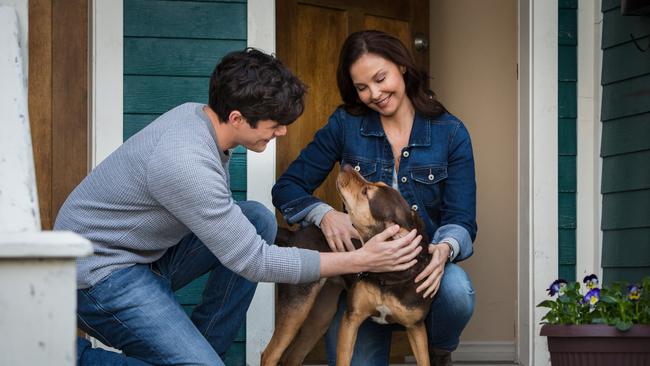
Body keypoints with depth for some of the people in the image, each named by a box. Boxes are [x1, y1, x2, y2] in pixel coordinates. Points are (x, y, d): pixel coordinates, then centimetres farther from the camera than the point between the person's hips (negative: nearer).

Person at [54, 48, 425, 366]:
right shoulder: (186, 162, -30)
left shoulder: (197, 113, -2)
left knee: (258, 219, 1)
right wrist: (360, 260, -22)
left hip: (148, 253, 9)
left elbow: (221, 215, 15)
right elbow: (252, 262, -24)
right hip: (99, 273, -9)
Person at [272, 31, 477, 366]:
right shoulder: (345, 125, -2)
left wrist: (445, 249, -30)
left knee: (456, 291, -34)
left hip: (422, 265, -1)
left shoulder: (450, 133, -3)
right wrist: (325, 215, -23)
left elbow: (462, 221, -6)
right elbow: (286, 188, -1)